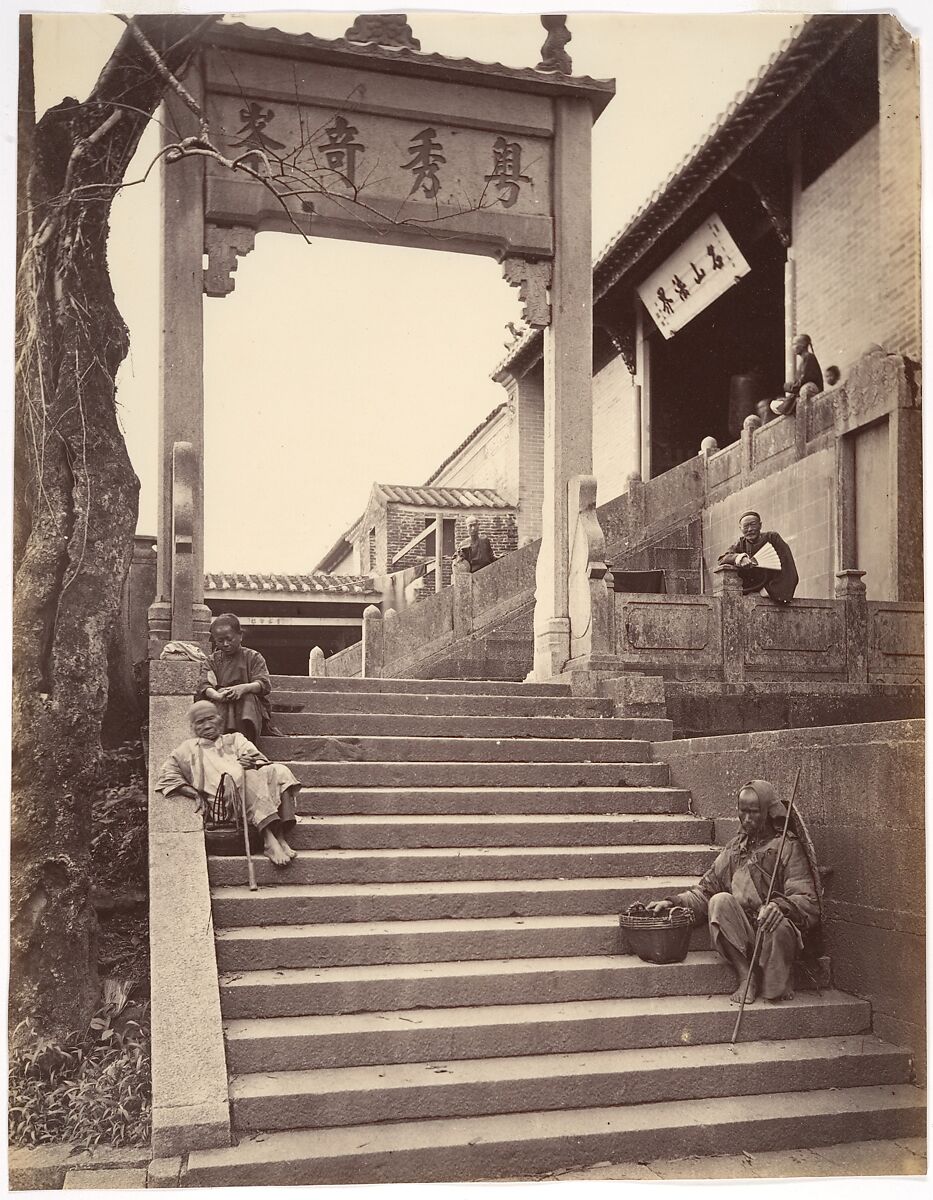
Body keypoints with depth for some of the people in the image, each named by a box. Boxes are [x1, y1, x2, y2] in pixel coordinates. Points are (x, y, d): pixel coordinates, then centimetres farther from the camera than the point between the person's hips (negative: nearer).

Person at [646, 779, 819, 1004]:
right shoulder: (733, 849, 20)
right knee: (720, 900, -25)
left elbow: (807, 901, -8)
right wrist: (674, 902, -1)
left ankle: (777, 986, -7)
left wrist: (779, 906, -30)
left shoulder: (788, 847, 4)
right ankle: (745, 976, -17)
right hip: (739, 938, 4)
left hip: (770, 931, -4)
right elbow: (705, 890, 17)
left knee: (780, 926, -38)